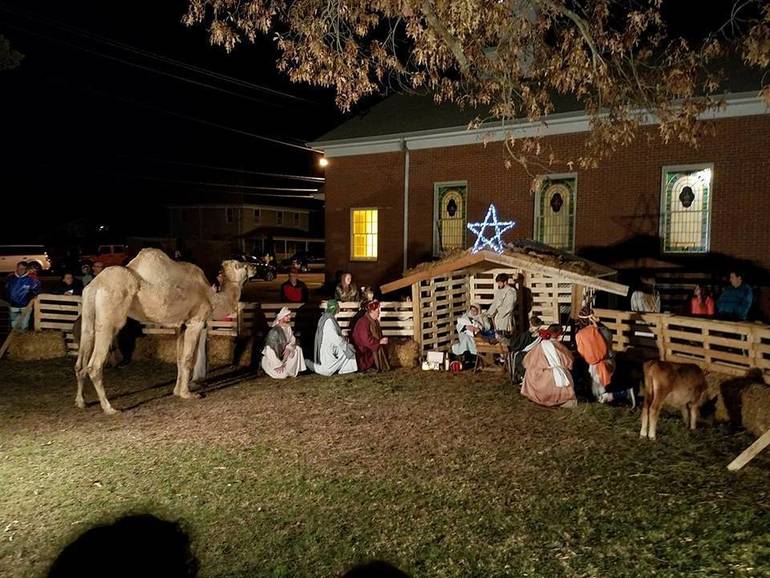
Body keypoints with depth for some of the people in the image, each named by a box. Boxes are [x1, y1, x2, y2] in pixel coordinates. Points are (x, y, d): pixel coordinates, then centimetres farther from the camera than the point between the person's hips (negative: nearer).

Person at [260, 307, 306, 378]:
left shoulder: (288, 327, -3)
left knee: (297, 349, -13)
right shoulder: (274, 331, -26)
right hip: (270, 360, -7)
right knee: (282, 375, -24)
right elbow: (269, 351, -26)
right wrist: (278, 365, -25)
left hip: (282, 355, 7)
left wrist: (289, 348, -24)